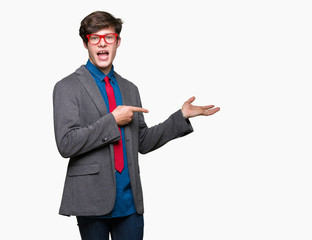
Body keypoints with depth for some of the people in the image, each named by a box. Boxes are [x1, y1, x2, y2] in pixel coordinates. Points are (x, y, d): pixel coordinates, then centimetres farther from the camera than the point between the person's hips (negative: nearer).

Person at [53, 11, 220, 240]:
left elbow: (142, 143, 16)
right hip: (93, 202, -4)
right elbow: (66, 144, -14)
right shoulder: (67, 88, -3)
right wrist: (112, 120, -13)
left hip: (129, 202, 5)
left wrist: (182, 115, 9)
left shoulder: (130, 89, 15)